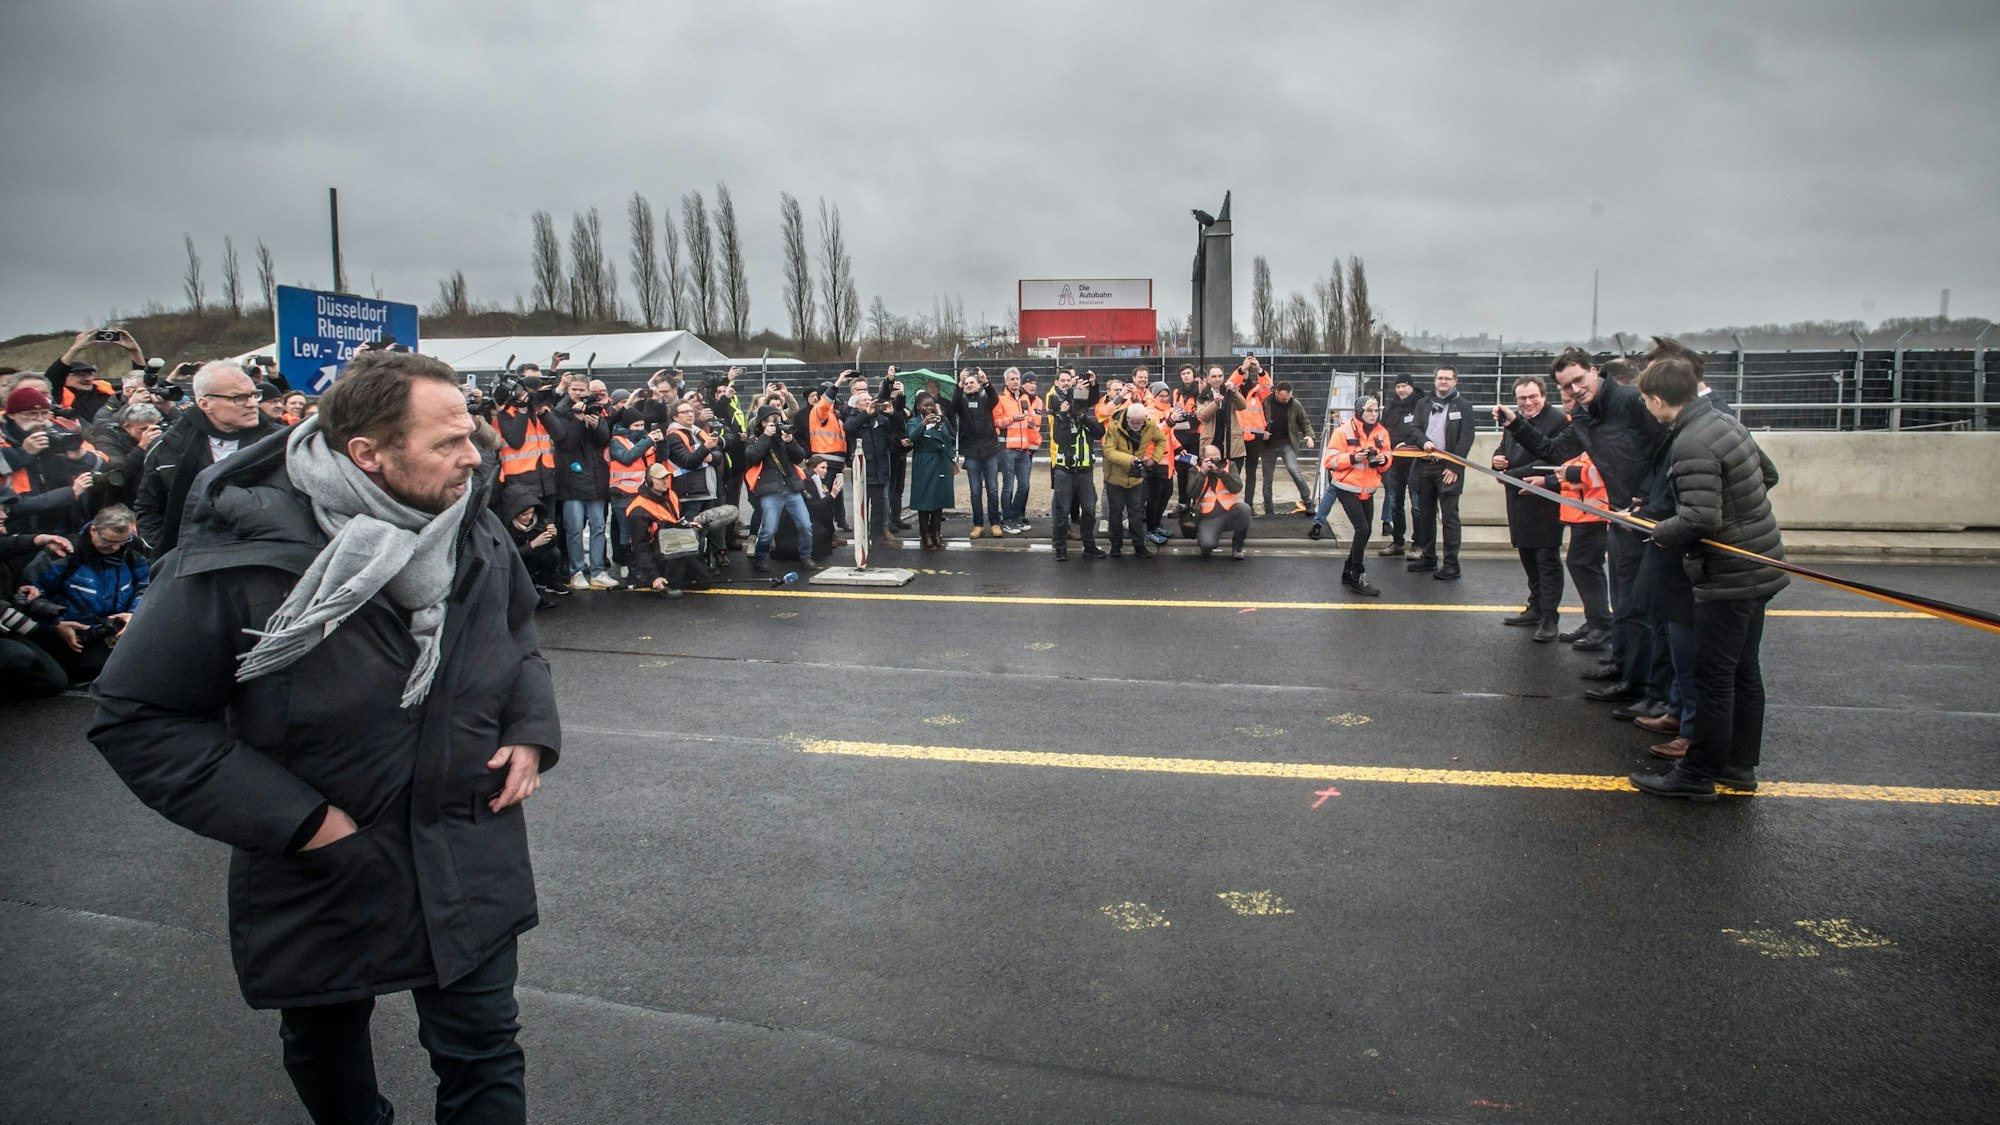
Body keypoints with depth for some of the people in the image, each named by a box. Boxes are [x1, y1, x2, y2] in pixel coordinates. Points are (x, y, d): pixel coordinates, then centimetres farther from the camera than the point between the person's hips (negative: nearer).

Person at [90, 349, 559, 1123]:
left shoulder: (476, 531, -8)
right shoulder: (240, 557, -22)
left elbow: (518, 635, 12)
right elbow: (136, 717, -15)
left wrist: (532, 729, -6)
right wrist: (295, 819, -20)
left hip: (467, 866, 2)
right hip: (321, 879, -1)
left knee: (483, 1058, 7)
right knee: (324, 1050, 25)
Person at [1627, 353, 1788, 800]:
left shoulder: (1692, 445, -22)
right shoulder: (1725, 421, 8)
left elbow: (1699, 519, -28)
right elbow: (1768, 474, 20)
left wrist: (1659, 531, -11)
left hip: (1730, 574, -10)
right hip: (1759, 564, 10)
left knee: (1713, 677, -1)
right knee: (1743, 671, 16)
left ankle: (1698, 775, 7)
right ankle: (1740, 766, 26)